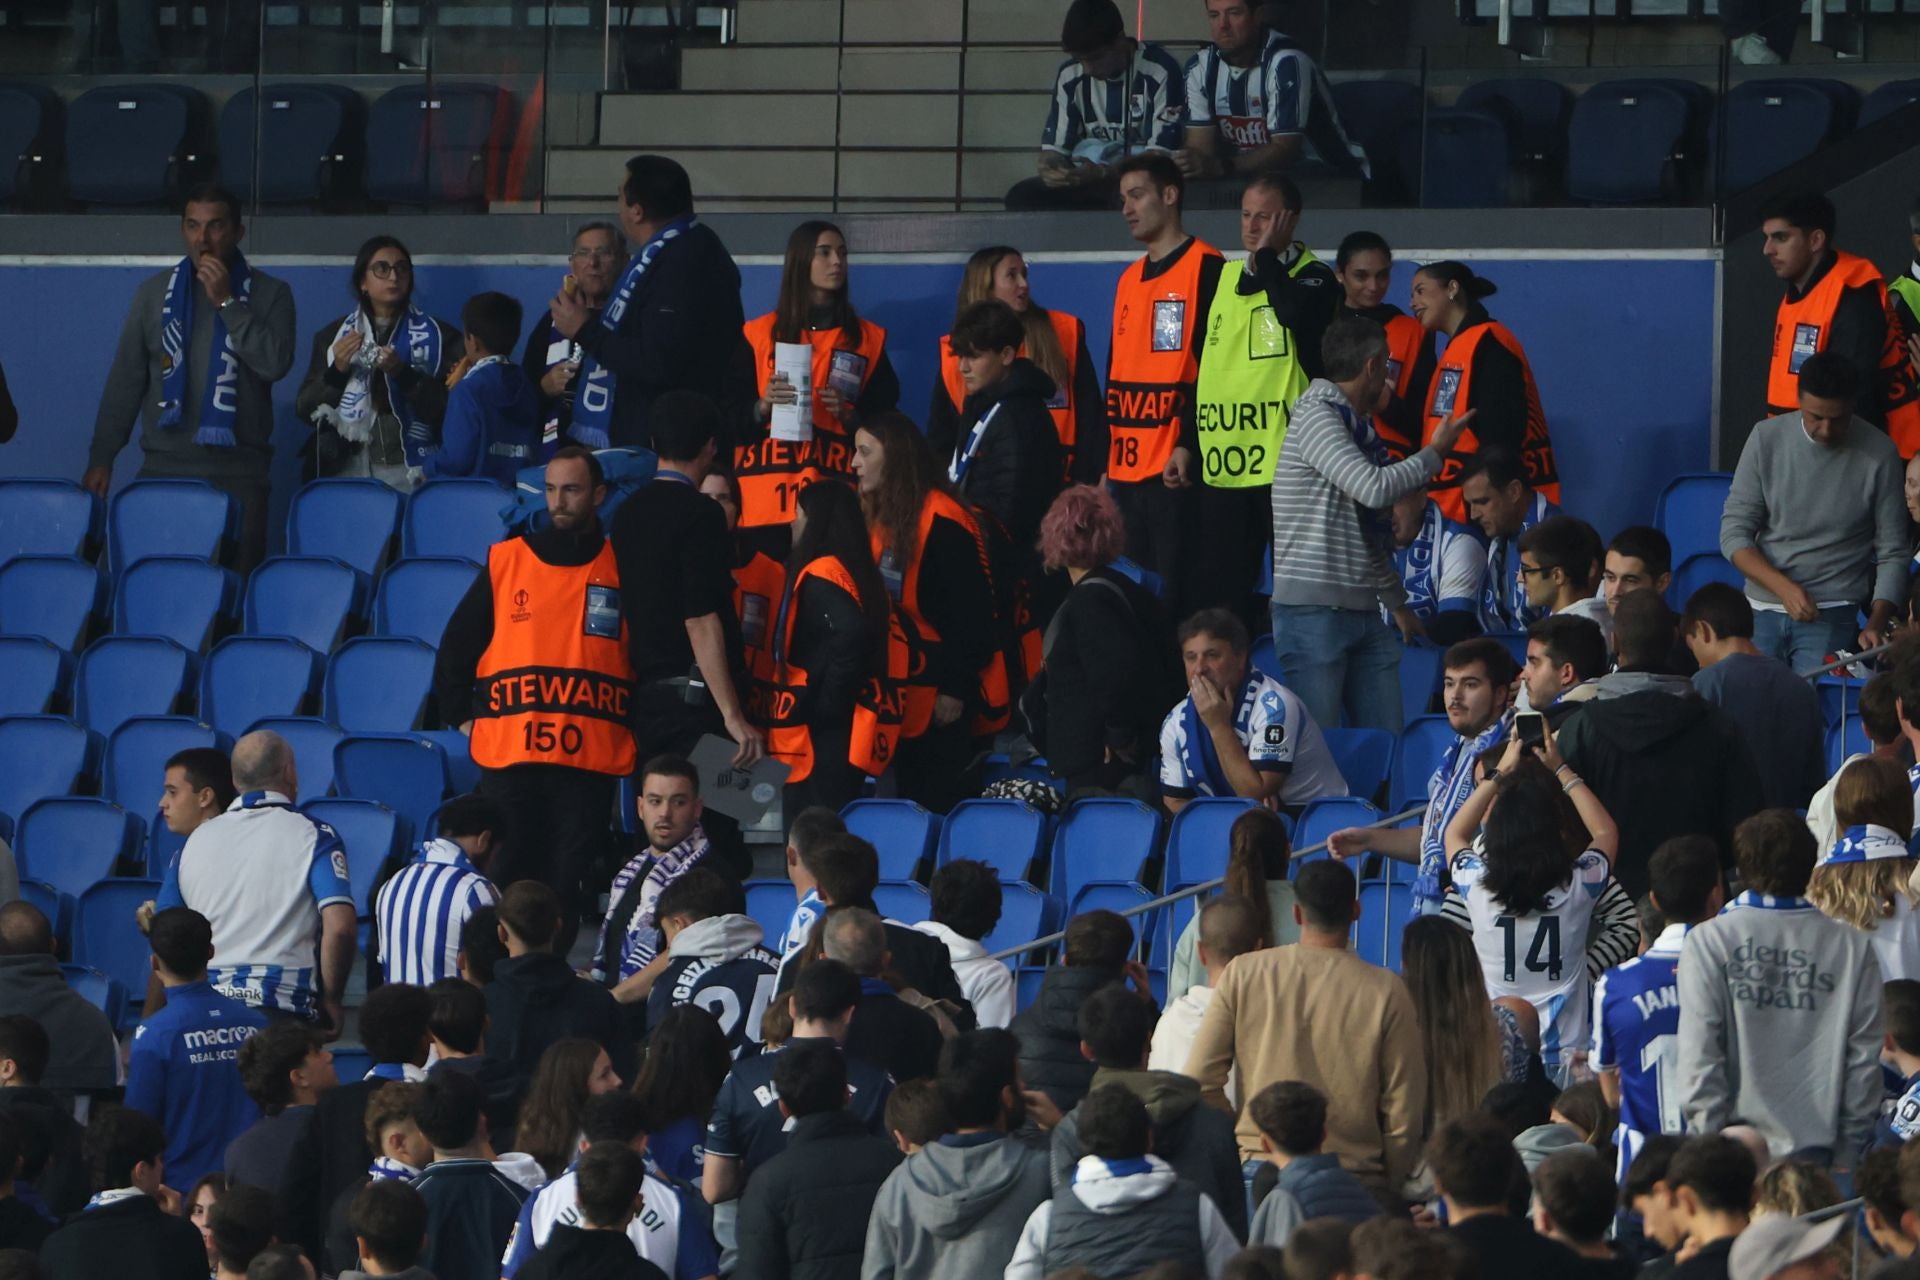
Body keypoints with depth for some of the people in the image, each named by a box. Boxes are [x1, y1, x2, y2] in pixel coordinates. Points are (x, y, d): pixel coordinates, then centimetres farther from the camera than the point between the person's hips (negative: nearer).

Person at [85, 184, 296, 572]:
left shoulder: (269, 294, 5)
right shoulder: (155, 293, 12)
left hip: (237, 473, -2)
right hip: (164, 468, 2)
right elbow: (124, 381, 11)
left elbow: (276, 363, -10)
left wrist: (226, 303, -12)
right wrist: (101, 457, 5)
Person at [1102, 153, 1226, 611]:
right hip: (1127, 470, 8)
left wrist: (1188, 446, -20)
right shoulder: (1129, 281, 18)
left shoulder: (1205, 268, -6)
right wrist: (1105, 460, 17)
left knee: (1177, 593, -9)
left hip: (1176, 470, -8)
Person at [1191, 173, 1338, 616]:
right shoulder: (1225, 278, 16)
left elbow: (1295, 312, -27)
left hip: (1284, 462, -6)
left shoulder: (1313, 279, -2)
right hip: (1220, 463, 6)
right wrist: (1188, 445, 18)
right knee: (1217, 591, 7)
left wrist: (1266, 255, -12)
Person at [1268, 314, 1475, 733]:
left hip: (1363, 612, 9)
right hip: (1314, 609, -9)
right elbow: (1375, 488, -20)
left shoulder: (1357, 428, 19)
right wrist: (1435, 452, -5)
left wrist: (1397, 603, 28)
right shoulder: (1315, 416, -8)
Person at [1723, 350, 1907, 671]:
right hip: (1762, 609, 2)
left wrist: (1876, 624, -18)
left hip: (1831, 617, -2)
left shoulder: (1879, 455, -7)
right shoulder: (1767, 439, -2)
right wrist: (1783, 587, -17)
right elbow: (1734, 533, -2)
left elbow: (1892, 555, -3)